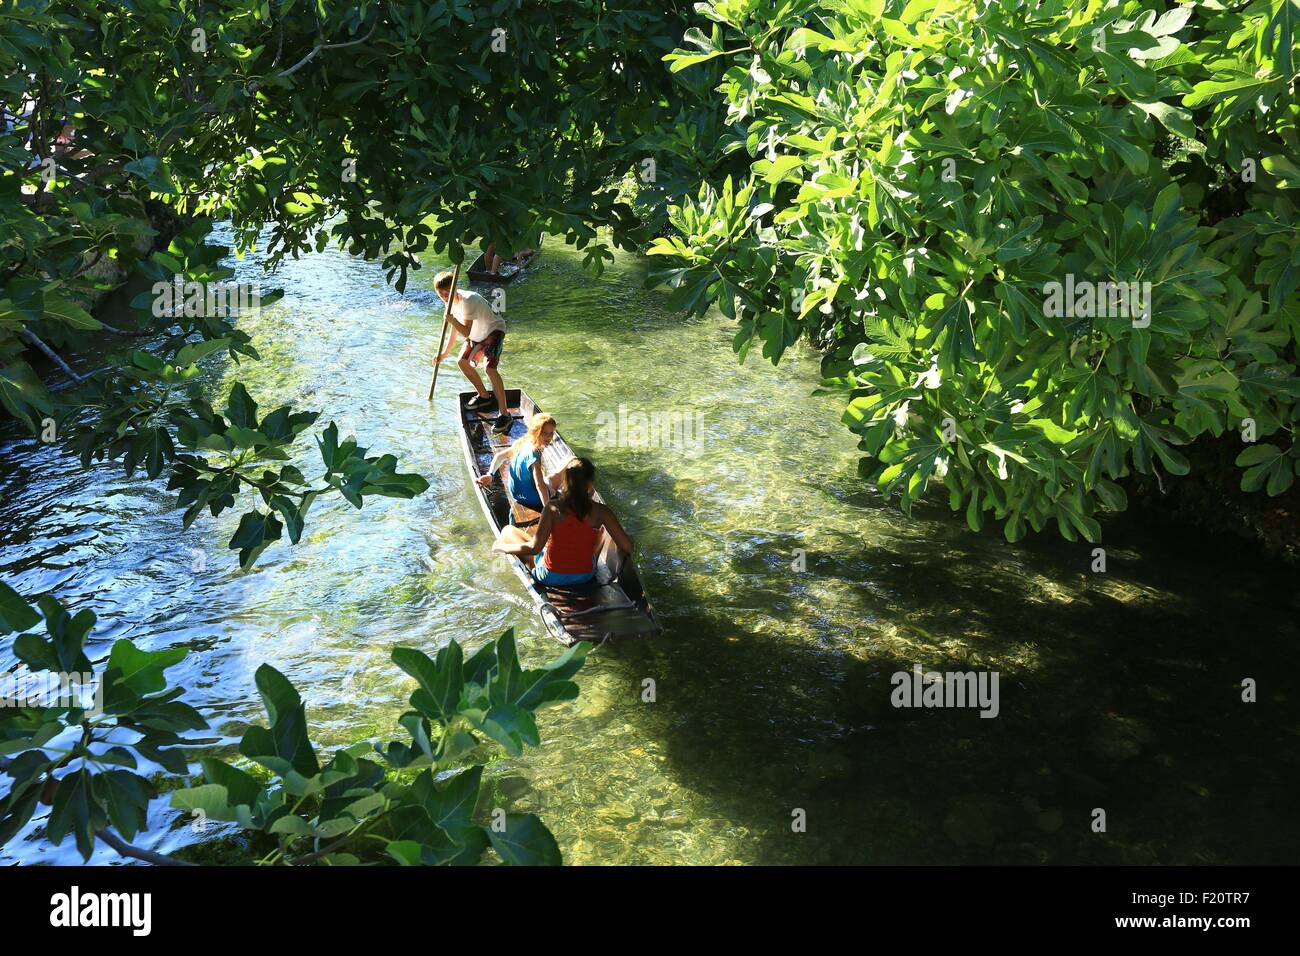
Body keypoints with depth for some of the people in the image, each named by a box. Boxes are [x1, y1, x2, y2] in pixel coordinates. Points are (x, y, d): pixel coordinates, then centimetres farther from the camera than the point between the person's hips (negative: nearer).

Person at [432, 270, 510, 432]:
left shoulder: (468, 301, -33)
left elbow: (466, 332, -36)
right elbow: (455, 328, 9)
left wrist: (452, 320, -48)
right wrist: (445, 353, 12)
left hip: (494, 330, -10)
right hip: (477, 334, 10)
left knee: (490, 368, -26)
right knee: (463, 362, 13)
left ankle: (504, 414, -26)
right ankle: (484, 397, 31)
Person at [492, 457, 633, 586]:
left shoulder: (554, 508, -19)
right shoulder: (600, 512, -14)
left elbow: (534, 548, -21)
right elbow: (627, 547, -15)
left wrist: (502, 547, -7)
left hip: (552, 577, -2)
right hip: (586, 575, 2)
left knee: (508, 531, 15)